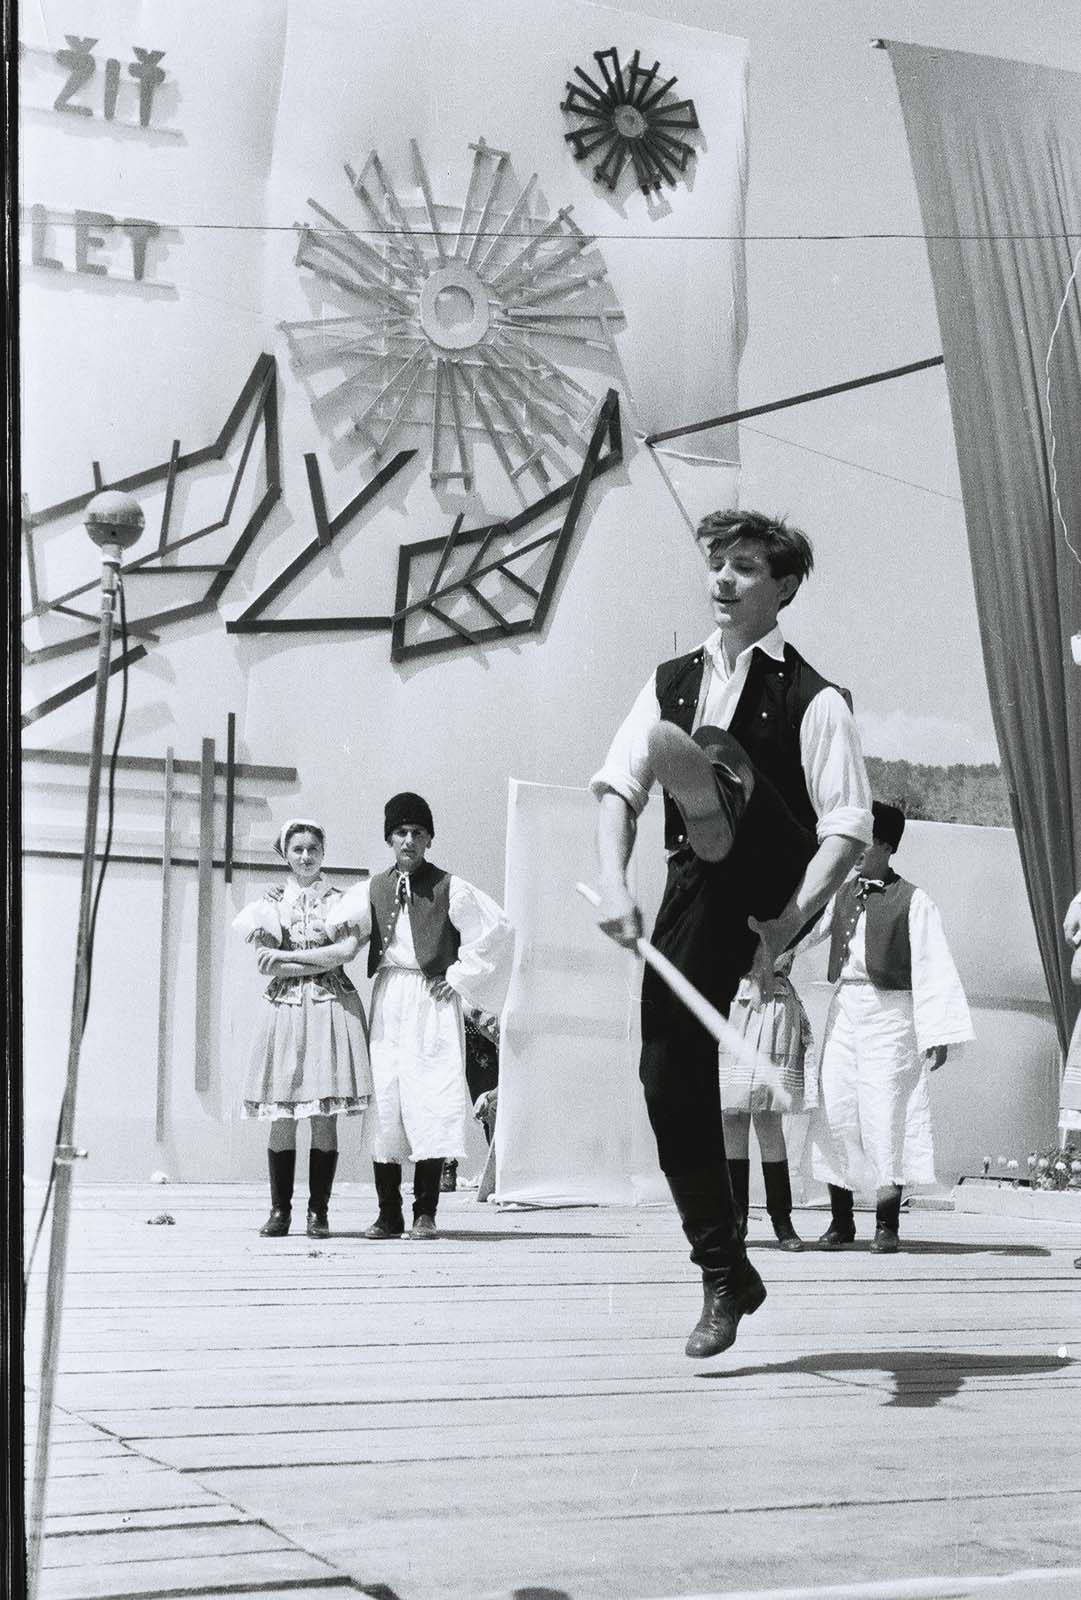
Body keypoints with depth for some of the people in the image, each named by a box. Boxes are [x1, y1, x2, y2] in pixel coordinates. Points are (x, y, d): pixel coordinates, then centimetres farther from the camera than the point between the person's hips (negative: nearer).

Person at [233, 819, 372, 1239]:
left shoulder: (339, 901, 7)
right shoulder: (271, 902, 10)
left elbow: (347, 950, -9)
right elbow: (265, 965, -1)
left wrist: (286, 957, -7)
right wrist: (320, 962, -8)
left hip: (331, 1010, -1)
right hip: (285, 1010, 1)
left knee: (324, 1114, -3)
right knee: (282, 1116, -2)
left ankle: (318, 1211, 2)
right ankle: (280, 1210, 4)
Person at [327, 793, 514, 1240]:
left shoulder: (451, 889, 2)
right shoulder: (372, 891, 13)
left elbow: (496, 931, -1)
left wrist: (459, 977, -2)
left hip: (432, 1001, -3)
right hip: (387, 1001, 3)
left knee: (430, 1101, -9)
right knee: (384, 1101, 0)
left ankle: (425, 1214, -4)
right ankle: (388, 1214, 5)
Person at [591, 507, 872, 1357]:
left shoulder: (811, 699, -2)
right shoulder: (672, 681, 14)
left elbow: (847, 829, -9)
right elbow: (617, 788, 5)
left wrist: (790, 921, -21)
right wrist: (614, 883, -13)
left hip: (770, 889, -5)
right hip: (696, 896, 6)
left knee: (677, 747, -27)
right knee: (671, 1078, 3)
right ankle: (726, 1277, 15)